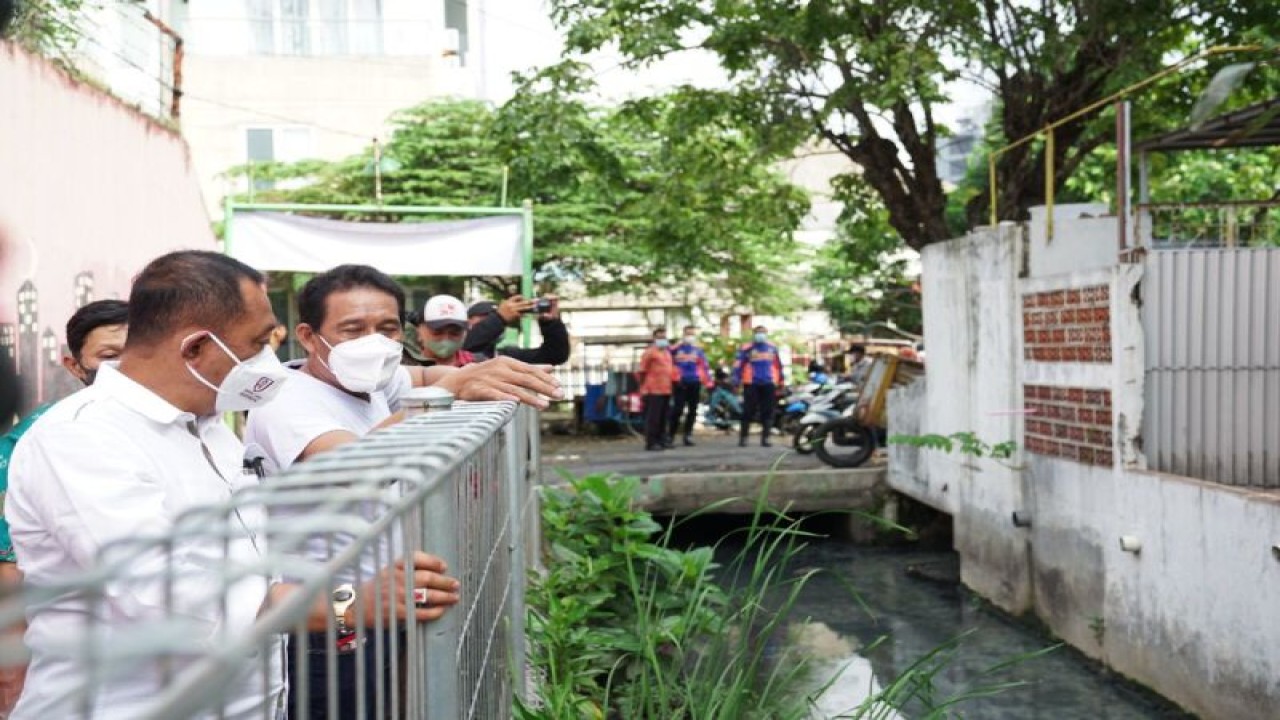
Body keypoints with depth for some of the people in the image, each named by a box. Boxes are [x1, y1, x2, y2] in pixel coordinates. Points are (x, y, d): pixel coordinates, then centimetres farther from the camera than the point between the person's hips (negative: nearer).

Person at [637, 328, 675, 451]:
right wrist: (642, 387, -8)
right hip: (653, 391, -8)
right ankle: (651, 443, -4)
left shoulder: (667, 352, 18)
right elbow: (642, 371, -7)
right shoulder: (650, 352, -6)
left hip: (666, 390, 8)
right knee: (652, 418, -7)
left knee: (663, 418, 12)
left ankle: (662, 440, 19)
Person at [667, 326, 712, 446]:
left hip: (695, 384, 4)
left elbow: (705, 367, 9)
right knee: (677, 410, -10)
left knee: (692, 411, 5)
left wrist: (708, 384, 3)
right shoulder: (676, 349, 2)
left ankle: (687, 436, 14)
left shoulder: (698, 350, 10)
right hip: (680, 384, -3)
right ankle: (670, 435, -3)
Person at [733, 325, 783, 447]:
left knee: (767, 412, 3)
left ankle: (765, 438, 9)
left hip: (768, 384, 4)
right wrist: (736, 381, -9)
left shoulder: (772, 348, 13)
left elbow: (778, 365, 21)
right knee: (748, 411, -4)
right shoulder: (746, 348, 0)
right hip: (751, 384, -4)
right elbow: (738, 364, -2)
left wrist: (780, 381, 22)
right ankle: (743, 437, 2)